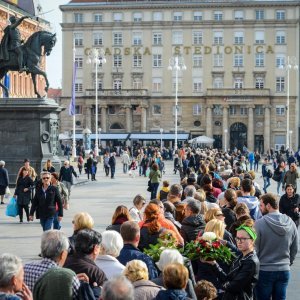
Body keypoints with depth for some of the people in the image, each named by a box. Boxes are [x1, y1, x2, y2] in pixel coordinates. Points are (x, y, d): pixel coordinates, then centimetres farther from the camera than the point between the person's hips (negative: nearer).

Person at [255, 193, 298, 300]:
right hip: (284, 271, 4)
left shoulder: (259, 223, -15)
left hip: (264, 271, -4)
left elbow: (254, 249, -10)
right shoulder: (290, 223, -1)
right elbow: (294, 249, 8)